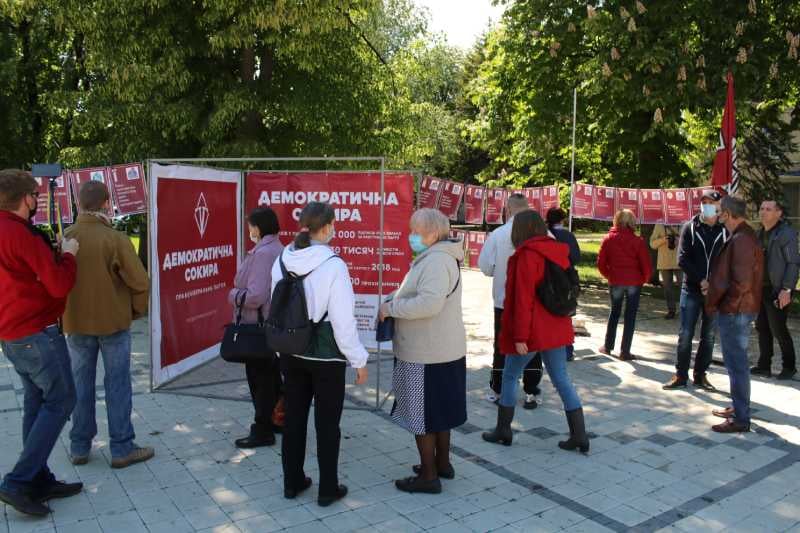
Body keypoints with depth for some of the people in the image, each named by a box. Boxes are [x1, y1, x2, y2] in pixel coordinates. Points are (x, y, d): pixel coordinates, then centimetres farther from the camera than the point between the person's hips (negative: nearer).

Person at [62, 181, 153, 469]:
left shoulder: (64, 239, -5)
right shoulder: (115, 239, -17)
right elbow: (139, 281, -16)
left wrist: (66, 313, 15)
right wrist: (137, 310, 2)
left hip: (75, 323, 4)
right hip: (113, 321, -4)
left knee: (81, 384, 15)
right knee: (117, 384, 5)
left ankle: (79, 447, 24)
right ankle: (122, 448, 10)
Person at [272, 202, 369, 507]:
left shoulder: (282, 261, -3)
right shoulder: (332, 265, -20)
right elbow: (343, 320, -18)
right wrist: (358, 360, -7)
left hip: (291, 354, 5)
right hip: (326, 358, -5)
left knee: (294, 418, 17)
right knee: (327, 424, 9)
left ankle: (292, 482, 30)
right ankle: (328, 489, 21)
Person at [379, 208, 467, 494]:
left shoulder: (436, 261, -20)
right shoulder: (434, 258, 14)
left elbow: (429, 303, -31)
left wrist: (391, 308, -21)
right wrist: (393, 299, 7)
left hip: (428, 354, -10)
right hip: (441, 350, 10)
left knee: (422, 414, 2)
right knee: (440, 410, 20)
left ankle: (428, 476, 14)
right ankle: (442, 463, 34)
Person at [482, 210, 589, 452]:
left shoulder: (527, 255, -16)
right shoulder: (557, 251, 7)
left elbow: (523, 298, -19)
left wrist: (520, 336, -17)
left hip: (532, 330, -7)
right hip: (556, 328, 7)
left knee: (509, 376, 10)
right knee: (562, 379, 10)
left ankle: (503, 430, 20)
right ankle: (579, 435, 11)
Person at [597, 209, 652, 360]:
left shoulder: (608, 239, -1)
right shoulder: (637, 240, -7)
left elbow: (601, 262, -1)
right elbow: (646, 264, -8)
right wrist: (644, 279, 9)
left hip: (615, 281, 2)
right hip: (634, 282, -2)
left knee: (614, 312, 19)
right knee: (630, 316, 6)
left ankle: (608, 346, 24)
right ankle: (625, 351, 7)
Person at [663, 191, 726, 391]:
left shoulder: (725, 231, 1)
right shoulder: (690, 227, 0)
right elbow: (683, 260, -6)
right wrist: (701, 280, -16)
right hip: (692, 290, -1)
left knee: (709, 336, 9)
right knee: (685, 335, 2)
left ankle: (700, 375, 20)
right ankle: (680, 375, 11)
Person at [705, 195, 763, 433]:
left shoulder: (741, 240, -21)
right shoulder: (743, 236, 13)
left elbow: (741, 283, -25)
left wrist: (720, 304, -13)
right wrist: (713, 284, 8)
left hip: (735, 312, -10)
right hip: (736, 311, 10)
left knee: (736, 364, -3)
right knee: (736, 362, 19)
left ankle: (741, 419, 5)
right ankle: (738, 407, 32)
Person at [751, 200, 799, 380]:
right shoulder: (760, 233, 12)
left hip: (777, 291, -7)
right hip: (761, 289, 7)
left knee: (778, 330, 0)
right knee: (762, 328, 10)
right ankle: (764, 366, 19)